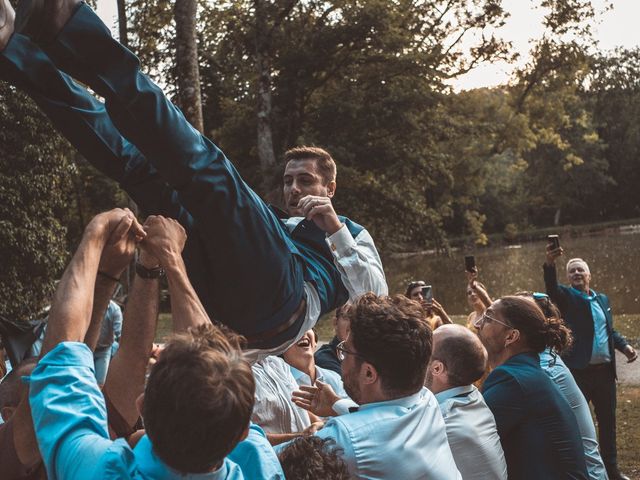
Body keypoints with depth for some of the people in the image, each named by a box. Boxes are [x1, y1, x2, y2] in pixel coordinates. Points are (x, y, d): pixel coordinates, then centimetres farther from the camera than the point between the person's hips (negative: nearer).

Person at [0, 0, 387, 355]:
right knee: (139, 162, 2)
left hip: (279, 302, -6)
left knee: (207, 168, -26)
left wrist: (336, 231, 8)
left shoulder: (349, 234, 33)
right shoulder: (272, 222, 43)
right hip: (217, 292, 6)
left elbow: (376, 298, 13)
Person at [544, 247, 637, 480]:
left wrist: (624, 345, 2)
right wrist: (550, 264, -44)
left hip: (604, 371, 5)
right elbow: (552, 287, -25)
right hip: (578, 371, -5)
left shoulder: (603, 299, 14)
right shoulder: (566, 297, -3)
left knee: (608, 420, 13)